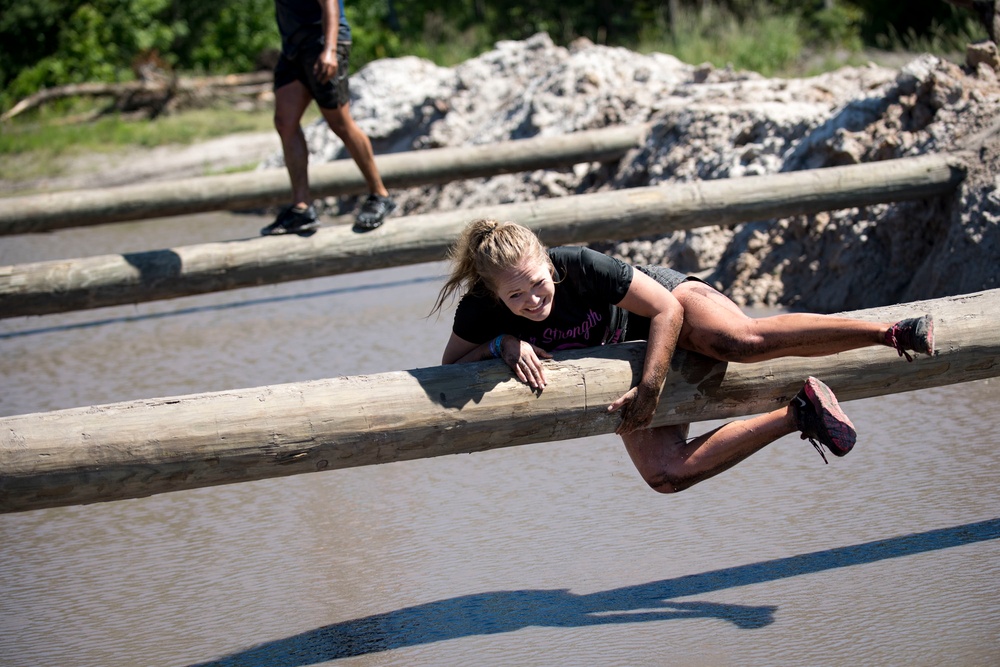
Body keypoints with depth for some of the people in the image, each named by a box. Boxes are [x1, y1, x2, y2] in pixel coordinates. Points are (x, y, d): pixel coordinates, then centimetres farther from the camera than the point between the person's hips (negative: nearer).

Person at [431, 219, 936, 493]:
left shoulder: (579, 266, -34)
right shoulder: (480, 310, -24)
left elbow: (665, 309, -28)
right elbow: (451, 367, -12)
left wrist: (649, 388, -34)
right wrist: (502, 345, -31)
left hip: (669, 300, -5)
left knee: (741, 340, -40)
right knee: (666, 473, -16)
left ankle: (891, 332, -39)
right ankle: (798, 415, -8)